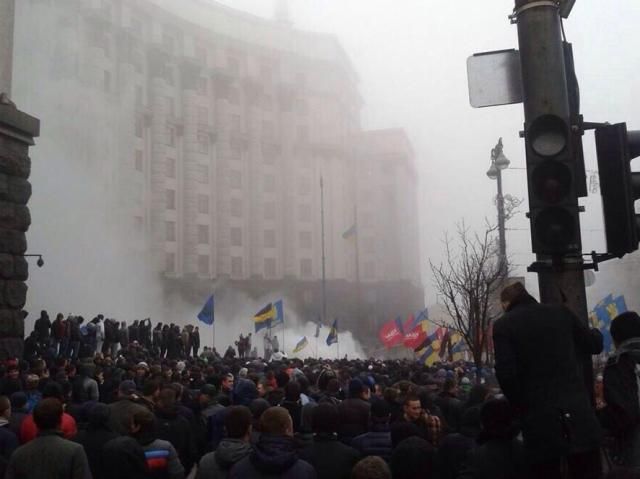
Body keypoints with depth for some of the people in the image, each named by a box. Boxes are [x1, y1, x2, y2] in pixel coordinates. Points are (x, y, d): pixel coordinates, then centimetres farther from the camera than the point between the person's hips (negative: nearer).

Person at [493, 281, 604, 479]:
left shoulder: (503, 325, -2)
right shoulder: (560, 312, 8)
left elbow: (506, 374, -11)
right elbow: (595, 345, 16)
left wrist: (522, 407, 3)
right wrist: (595, 333, 38)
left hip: (540, 418, -2)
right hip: (577, 411, 2)